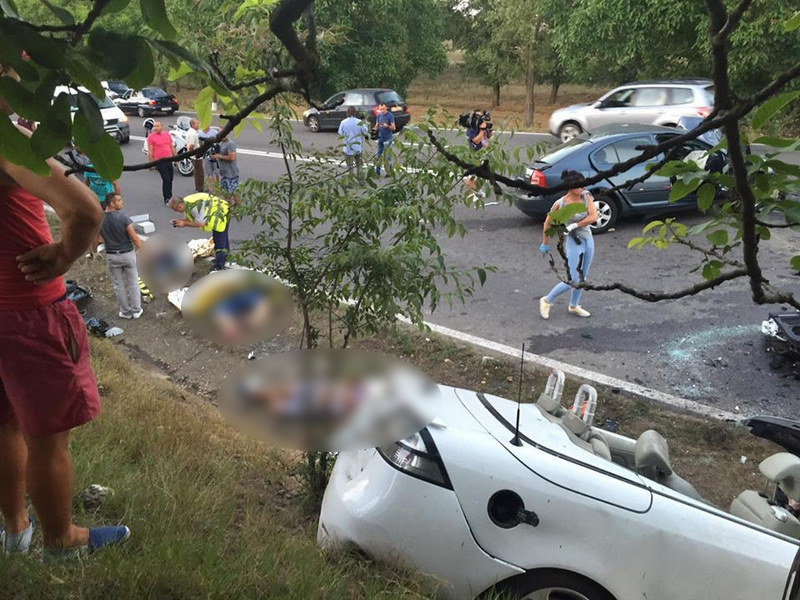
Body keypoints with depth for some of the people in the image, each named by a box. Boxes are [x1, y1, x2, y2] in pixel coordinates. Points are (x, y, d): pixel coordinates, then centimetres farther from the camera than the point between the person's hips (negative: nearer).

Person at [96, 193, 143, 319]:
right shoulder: (123, 217, -19)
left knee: (119, 285, 15)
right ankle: (136, 310, 22)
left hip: (112, 256, 3)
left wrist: (95, 251, 22)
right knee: (133, 283, 13)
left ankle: (126, 312, 25)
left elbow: (95, 239, 2)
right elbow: (134, 238, -17)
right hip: (128, 254, -3)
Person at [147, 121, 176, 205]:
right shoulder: (151, 136, -6)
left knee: (170, 179, 12)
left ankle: (170, 197, 27)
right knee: (166, 179, -10)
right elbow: (150, 151, -7)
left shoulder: (167, 134, 8)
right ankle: (166, 199, -2)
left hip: (169, 160, 5)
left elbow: (172, 147, 15)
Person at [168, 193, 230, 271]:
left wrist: (184, 224, -21)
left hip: (221, 212, -10)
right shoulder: (185, 203, -2)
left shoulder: (194, 207, -33)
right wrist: (178, 221, -7)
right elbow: (190, 219, 9)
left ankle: (219, 265, -2)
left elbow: (201, 223, -27)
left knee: (219, 239, -8)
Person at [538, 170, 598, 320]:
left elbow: (593, 216, -12)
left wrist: (575, 225, -19)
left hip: (588, 240, 6)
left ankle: (574, 306, 34)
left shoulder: (586, 196, -5)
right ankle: (547, 301, 13)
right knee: (573, 281, -7)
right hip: (574, 242, -5)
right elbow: (547, 222, -5)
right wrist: (545, 244, 2)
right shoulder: (560, 203, -16)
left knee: (582, 277, 16)